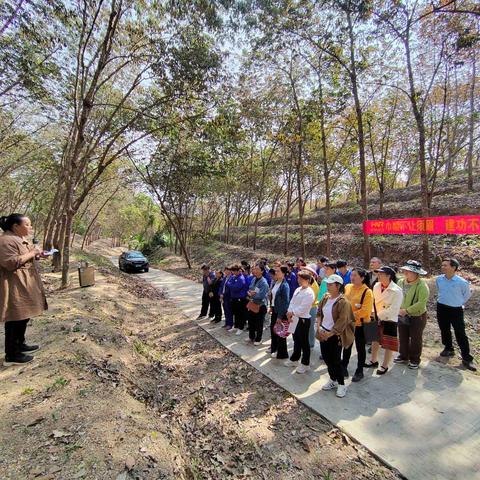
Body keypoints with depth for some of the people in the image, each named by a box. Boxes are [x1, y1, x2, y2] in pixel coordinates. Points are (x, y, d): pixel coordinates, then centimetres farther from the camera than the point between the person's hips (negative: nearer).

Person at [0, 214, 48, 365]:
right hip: (15, 288, -10)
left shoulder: (20, 239, 14)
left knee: (23, 317, 17)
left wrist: (37, 255, 8)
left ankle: (20, 345, 31)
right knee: (15, 320, -3)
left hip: (24, 285, 11)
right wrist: (32, 253, -19)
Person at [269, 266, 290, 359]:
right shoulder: (276, 283, 3)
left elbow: (286, 302, -20)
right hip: (274, 310, 8)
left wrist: (280, 316, -18)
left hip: (281, 312, -8)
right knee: (273, 329, 20)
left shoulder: (284, 285, -21)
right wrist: (271, 307, 11)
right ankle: (274, 348, 41)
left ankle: (282, 353, 26)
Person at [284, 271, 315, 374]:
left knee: (304, 342, 6)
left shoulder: (309, 293, -18)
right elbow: (292, 302, 7)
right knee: (296, 340, 21)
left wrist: (291, 313, -13)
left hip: (303, 320, -8)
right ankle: (294, 359, 37)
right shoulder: (298, 289, 9)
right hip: (295, 319, 8)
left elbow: (302, 308, -22)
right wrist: (289, 313, -7)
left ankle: (305, 364, 20)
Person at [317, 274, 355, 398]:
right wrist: (319, 327, -4)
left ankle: (341, 384, 23)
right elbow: (319, 313, 9)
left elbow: (342, 321, -20)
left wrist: (330, 334, -19)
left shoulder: (343, 302, -18)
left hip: (335, 335, -6)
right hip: (323, 333, 6)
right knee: (326, 358, 15)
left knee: (335, 360, 3)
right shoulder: (325, 298, 3)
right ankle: (333, 380, 35)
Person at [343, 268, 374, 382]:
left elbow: (366, 310, -22)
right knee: (346, 347, 19)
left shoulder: (367, 291, -16)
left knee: (360, 348, 12)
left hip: (360, 324, -5)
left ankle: (359, 371, 28)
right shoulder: (347, 287, 1)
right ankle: (343, 368, 36)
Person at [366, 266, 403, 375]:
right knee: (375, 340, 20)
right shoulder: (376, 286, -4)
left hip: (389, 320, -6)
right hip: (376, 319, 6)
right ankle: (374, 361, 39)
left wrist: (379, 315, -21)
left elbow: (393, 309, -23)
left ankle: (385, 366, 29)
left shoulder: (396, 291, -21)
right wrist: (373, 313, -11)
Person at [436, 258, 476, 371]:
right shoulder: (438, 279, -6)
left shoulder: (462, 282, -18)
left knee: (460, 334, 0)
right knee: (444, 330, 17)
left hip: (456, 310, -4)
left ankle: (467, 359, 11)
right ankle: (448, 349, 37)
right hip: (441, 308, 4)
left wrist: (459, 303, 10)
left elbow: (467, 295, 3)